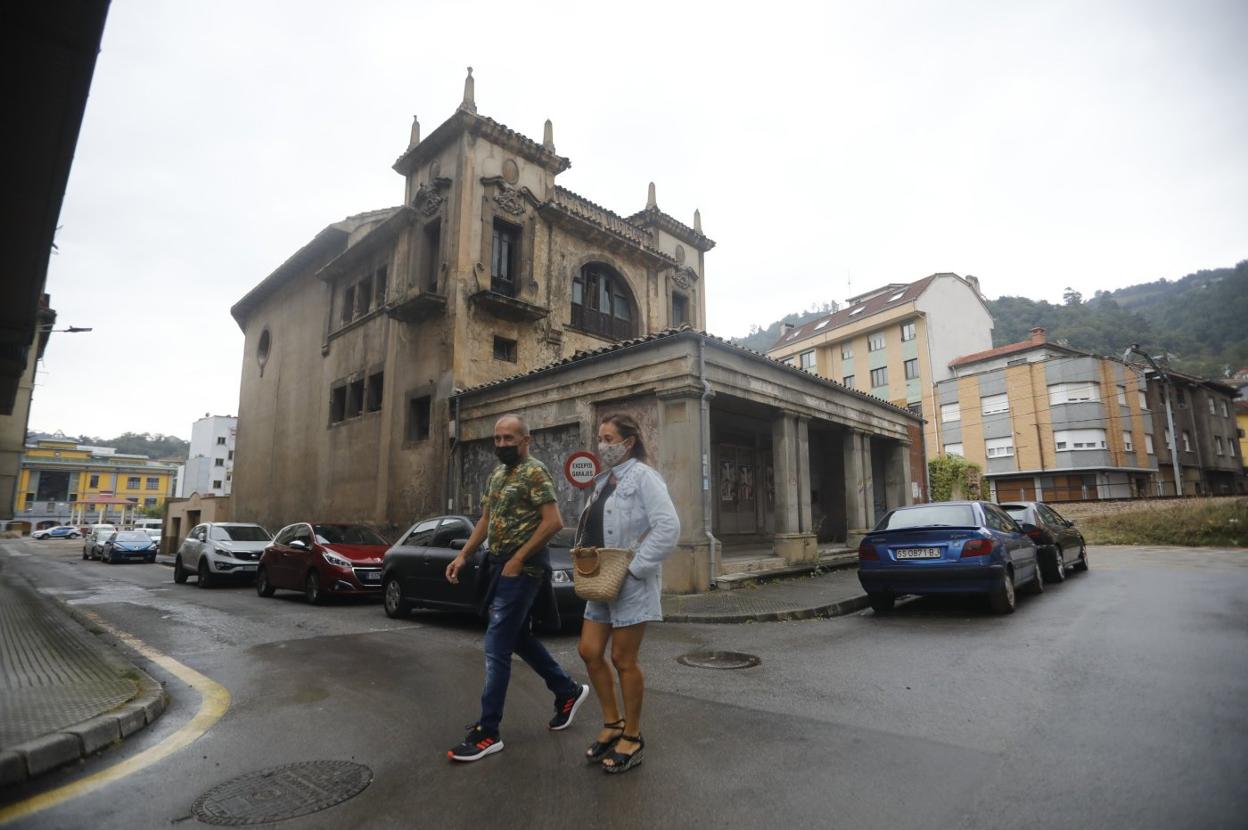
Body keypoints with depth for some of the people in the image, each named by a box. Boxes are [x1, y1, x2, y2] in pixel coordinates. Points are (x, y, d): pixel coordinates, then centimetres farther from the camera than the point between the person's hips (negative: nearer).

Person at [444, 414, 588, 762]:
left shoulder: (535, 472, -14)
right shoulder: (497, 474, 14)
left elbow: (553, 522, -21)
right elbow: (486, 519, 19)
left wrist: (518, 559, -20)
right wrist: (463, 555, 9)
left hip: (523, 569, -9)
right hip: (502, 567, 9)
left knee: (496, 648, -5)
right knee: (519, 638, 18)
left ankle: (487, 732, 7)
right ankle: (568, 690, 34)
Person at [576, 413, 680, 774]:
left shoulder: (642, 476, -13)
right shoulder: (604, 480, 12)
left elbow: (669, 527, -24)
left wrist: (633, 568, -21)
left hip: (631, 583, -8)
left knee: (623, 660, 3)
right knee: (590, 652, 10)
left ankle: (632, 737, 23)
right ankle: (612, 724, 29)